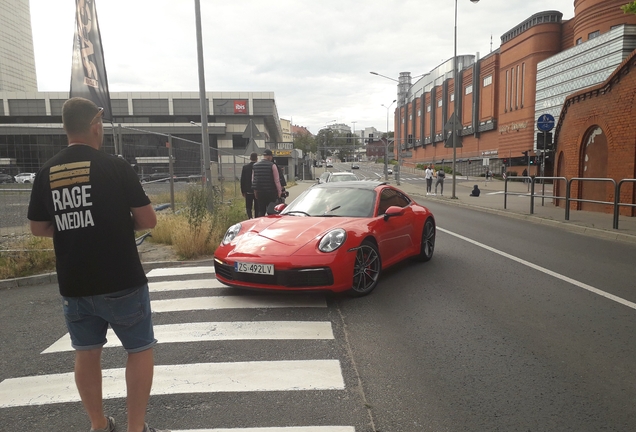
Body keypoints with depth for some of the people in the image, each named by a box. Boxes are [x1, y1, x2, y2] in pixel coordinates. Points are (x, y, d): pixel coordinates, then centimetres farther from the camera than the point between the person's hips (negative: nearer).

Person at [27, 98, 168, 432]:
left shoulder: (46, 173, 2)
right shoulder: (115, 166, -12)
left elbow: (38, 228, 10)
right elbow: (148, 220, -10)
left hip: (73, 284, 5)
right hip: (121, 282, -4)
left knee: (86, 352, 19)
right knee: (140, 349, 11)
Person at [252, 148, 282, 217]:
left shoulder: (255, 165, 6)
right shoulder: (272, 165, -9)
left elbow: (253, 179, 12)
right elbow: (277, 180, -9)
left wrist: (255, 190, 20)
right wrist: (279, 191, -2)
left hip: (259, 192, 4)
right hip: (271, 192, -4)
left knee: (261, 210, 10)